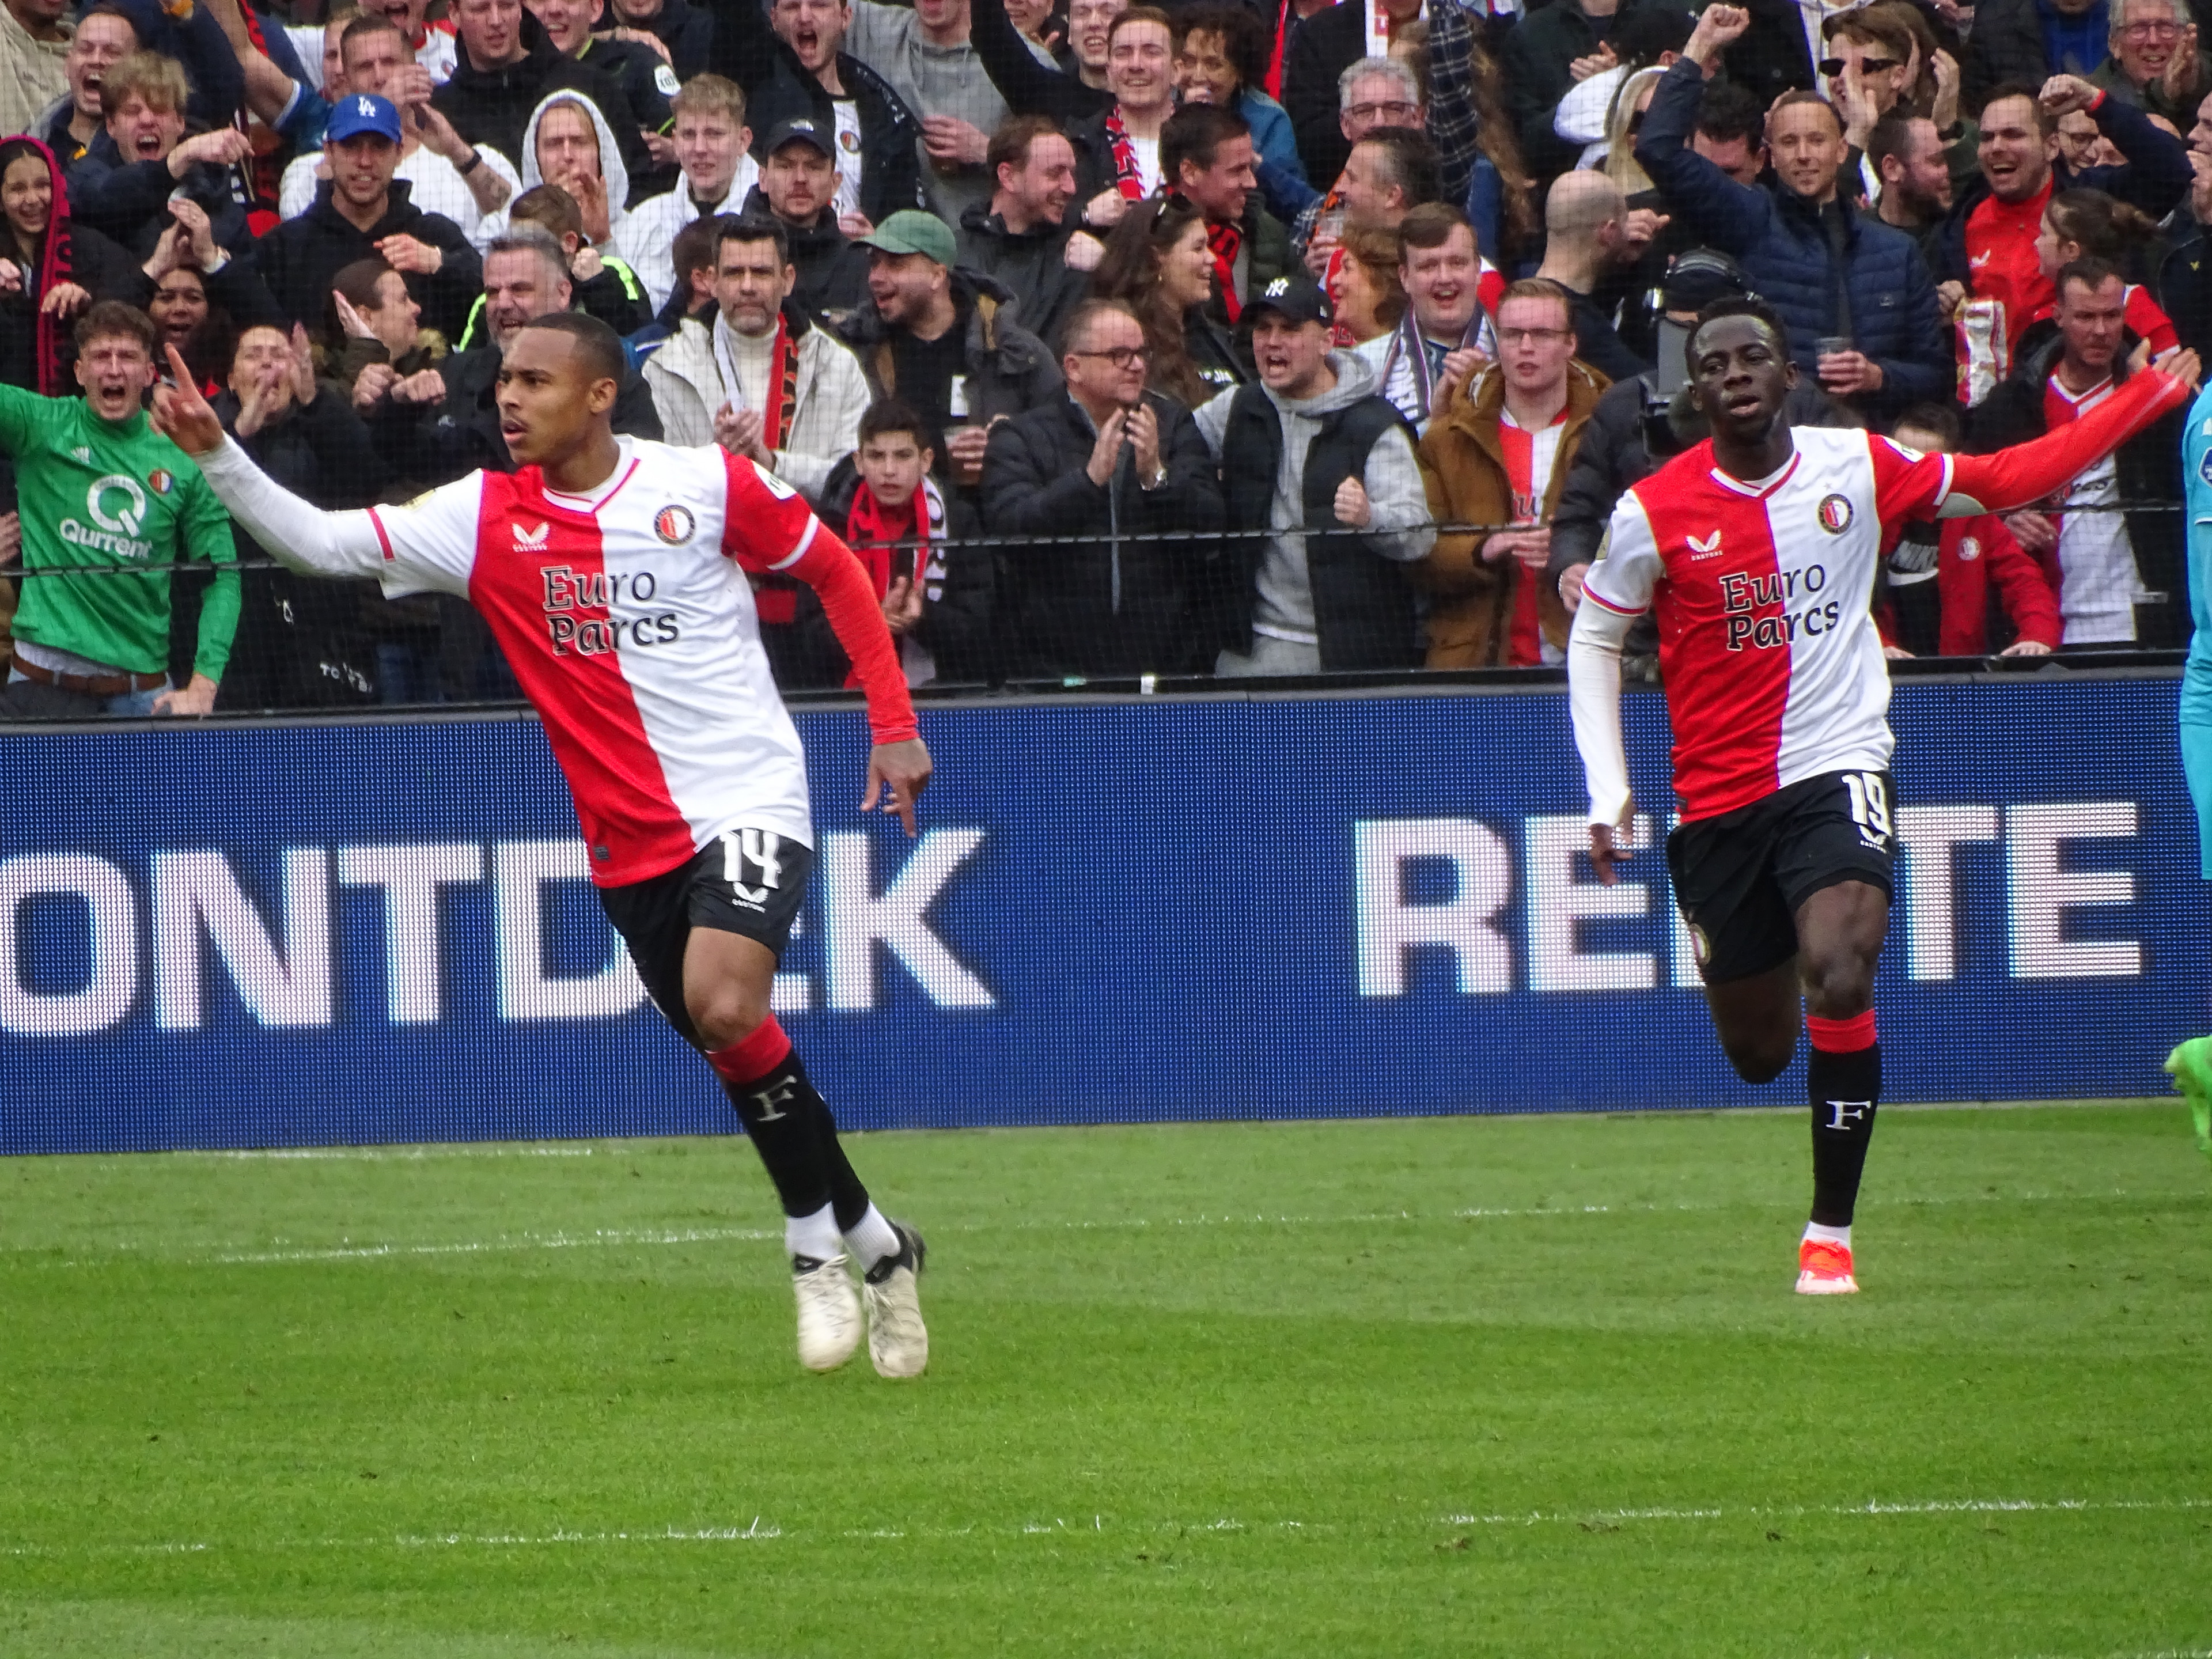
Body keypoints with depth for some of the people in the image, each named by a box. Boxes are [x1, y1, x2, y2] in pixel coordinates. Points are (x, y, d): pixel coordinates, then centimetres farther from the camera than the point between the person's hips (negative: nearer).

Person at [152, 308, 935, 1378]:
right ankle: (869, 1242, 25)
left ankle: (818, 1242, -7)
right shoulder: (484, 518, 1)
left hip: (748, 800, -4)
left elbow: (836, 571, 7)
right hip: (630, 841, 4)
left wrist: (892, 723, 4)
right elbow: (321, 543, -5)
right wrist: (219, 457, -19)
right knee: (736, 1052, 6)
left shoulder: (707, 484, -6)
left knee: (723, 1007, -25)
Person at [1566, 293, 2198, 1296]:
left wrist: (2147, 399, 4)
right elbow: (1593, 639, 9)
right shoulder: (1655, 513, -4)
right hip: (1718, 793, 1)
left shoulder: (1858, 468, -1)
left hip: (1838, 768, -1)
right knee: (1757, 1051, 5)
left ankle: (1830, 1233, -17)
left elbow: (2001, 484, 10)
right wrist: (1608, 791, 2)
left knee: (1839, 975, -26)